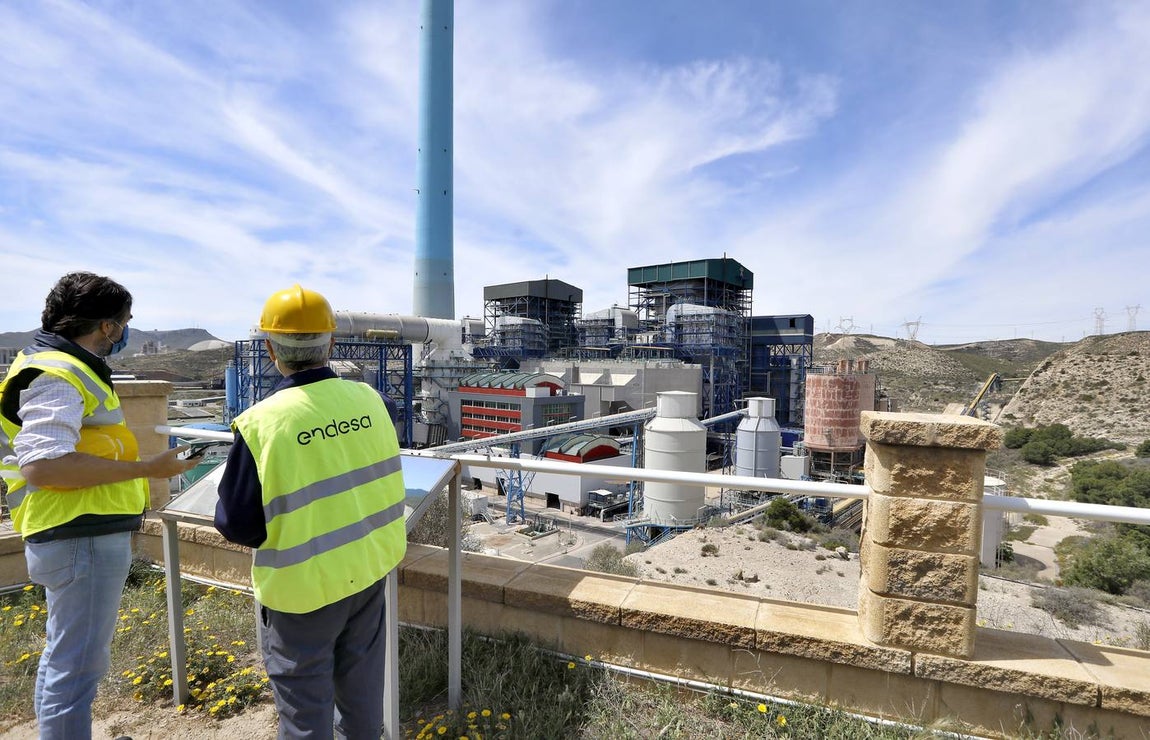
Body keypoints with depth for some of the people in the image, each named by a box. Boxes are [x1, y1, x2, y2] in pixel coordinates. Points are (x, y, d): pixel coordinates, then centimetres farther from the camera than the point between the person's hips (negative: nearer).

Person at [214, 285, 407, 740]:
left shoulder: (261, 424, -22)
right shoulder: (369, 400, -11)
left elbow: (238, 527, -13)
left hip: (305, 585, -4)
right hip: (369, 567, 4)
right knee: (361, 689, 26)